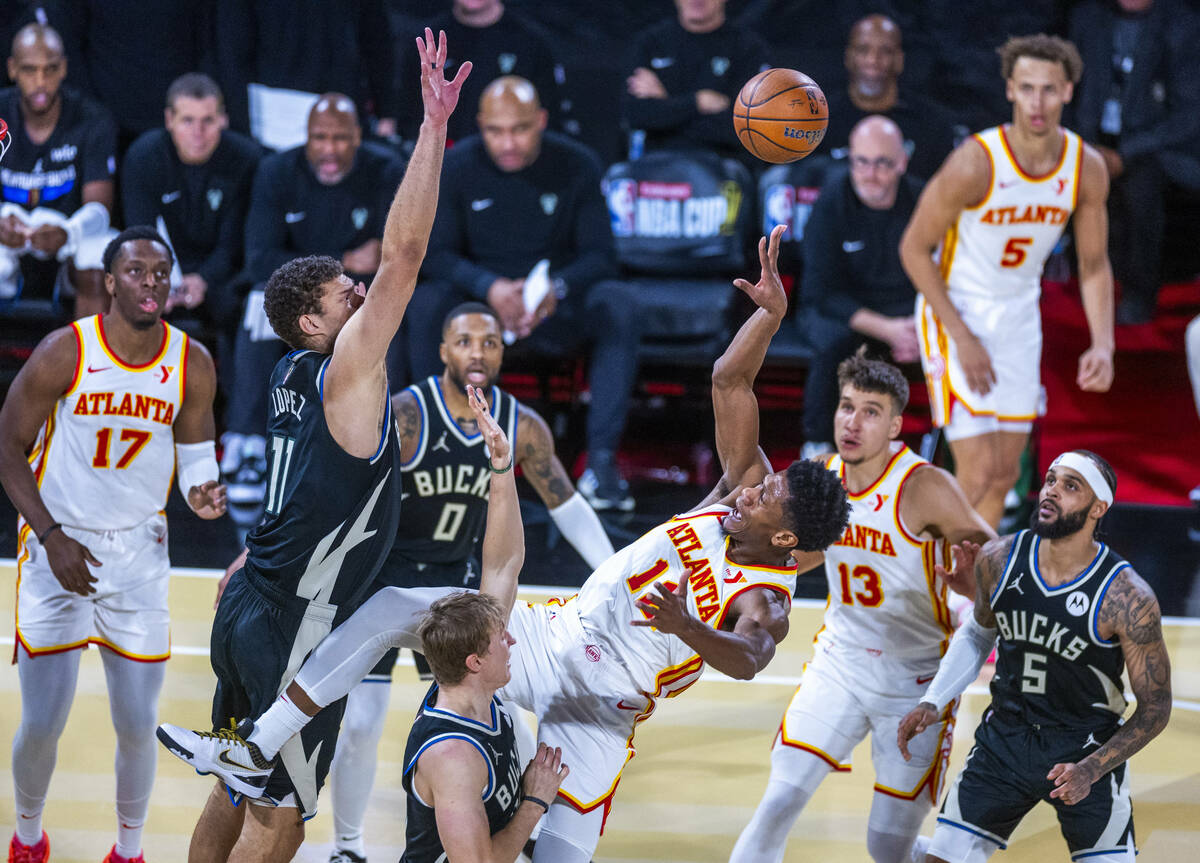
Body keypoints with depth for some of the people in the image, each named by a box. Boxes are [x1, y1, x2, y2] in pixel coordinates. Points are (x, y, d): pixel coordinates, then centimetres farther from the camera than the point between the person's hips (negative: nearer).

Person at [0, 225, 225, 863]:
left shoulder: (191, 365, -6)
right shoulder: (64, 354, -15)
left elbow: (195, 449, 6)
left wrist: (201, 493, -17)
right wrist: (53, 536, -15)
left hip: (139, 553, 2)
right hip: (57, 547, -2)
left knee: (138, 726, 3)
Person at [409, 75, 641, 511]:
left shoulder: (576, 165, -5)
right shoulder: (457, 168, -5)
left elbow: (599, 255, -6)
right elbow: (435, 253, -8)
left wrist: (556, 289, -29)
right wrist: (490, 287, -28)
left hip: (558, 308, 0)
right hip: (480, 300, 0)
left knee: (621, 306, -30)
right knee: (426, 304, -31)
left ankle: (602, 459, -31)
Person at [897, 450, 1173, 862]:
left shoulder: (1128, 599, -21)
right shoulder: (998, 560, -9)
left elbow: (1155, 708, -13)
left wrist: (1091, 769, -26)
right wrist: (932, 702, 1)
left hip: (1087, 748, -3)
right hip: (1005, 738, 3)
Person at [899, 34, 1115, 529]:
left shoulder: (1087, 168, -9)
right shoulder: (975, 163, -24)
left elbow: (1094, 264, 4)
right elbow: (914, 248, -15)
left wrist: (1102, 344, -10)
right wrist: (962, 338, -18)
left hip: (1019, 319, 6)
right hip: (955, 314, -6)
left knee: (1004, 476, 9)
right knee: (979, 476, -14)